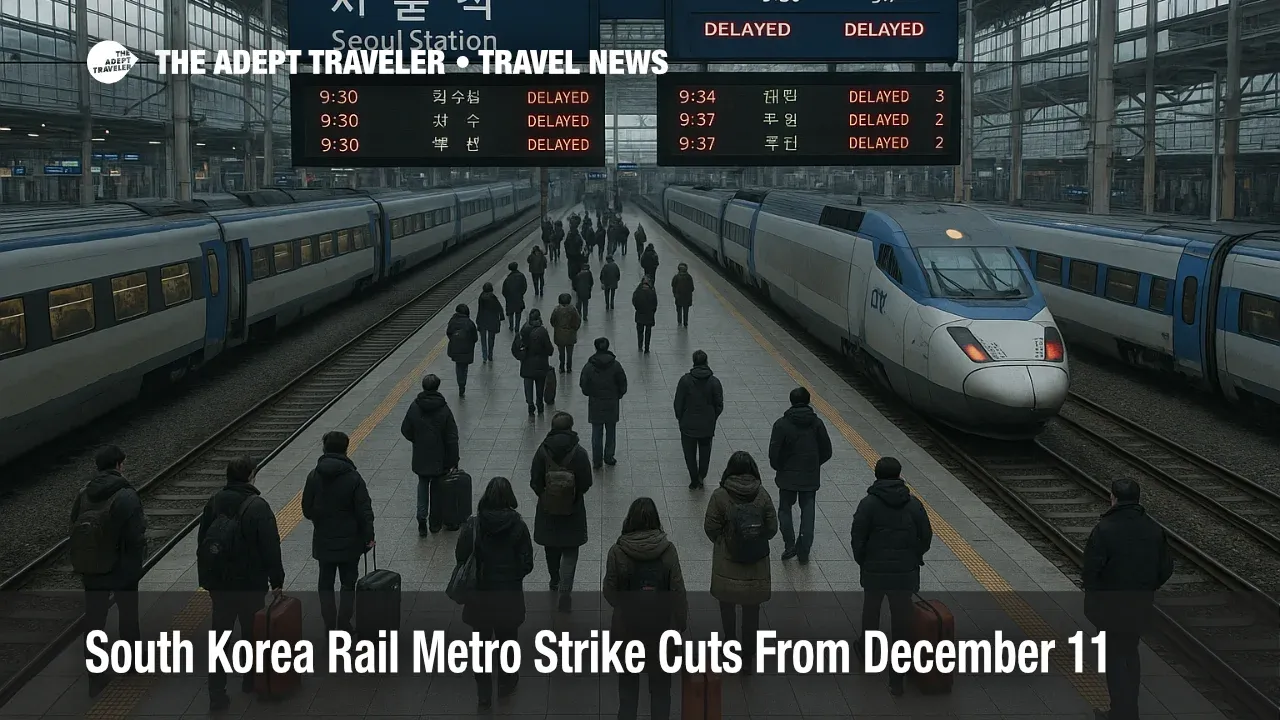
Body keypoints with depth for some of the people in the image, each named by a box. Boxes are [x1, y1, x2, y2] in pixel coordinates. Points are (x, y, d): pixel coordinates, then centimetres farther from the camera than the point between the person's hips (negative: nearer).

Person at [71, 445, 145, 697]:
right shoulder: (126, 496, -20)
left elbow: (75, 532, 3)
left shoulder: (83, 494, -2)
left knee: (94, 620, 9)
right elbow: (136, 535, -20)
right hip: (122, 570, -4)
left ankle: (95, 677, 12)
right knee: (128, 613, 18)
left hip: (91, 571, 4)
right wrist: (138, 562, -3)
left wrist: (81, 567, 12)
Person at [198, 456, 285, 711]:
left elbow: (202, 541, 12)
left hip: (217, 582, 5)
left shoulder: (214, 503, 3)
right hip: (249, 583, -4)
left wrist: (207, 577, 22)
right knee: (251, 632, 16)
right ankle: (250, 679, 32)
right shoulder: (258, 507, -16)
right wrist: (277, 581, -7)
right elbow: (270, 548, -17)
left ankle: (217, 694, 4)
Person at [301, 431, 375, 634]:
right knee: (348, 584, 12)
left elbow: (307, 509, 0)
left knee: (325, 584, 14)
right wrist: (368, 536, -2)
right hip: (349, 541, -2)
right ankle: (344, 627, 10)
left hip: (323, 541, 2)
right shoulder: (353, 478, -15)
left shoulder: (314, 476, -7)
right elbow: (364, 511, -14)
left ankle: (330, 629, 14)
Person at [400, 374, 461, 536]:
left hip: (420, 457, 2)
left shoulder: (414, 407, -8)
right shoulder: (444, 409, -15)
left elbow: (405, 430, 1)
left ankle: (422, 519, 7)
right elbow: (452, 438, -14)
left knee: (422, 486, 18)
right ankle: (434, 521, 23)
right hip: (440, 459, -2)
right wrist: (454, 461, -6)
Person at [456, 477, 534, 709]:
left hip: (479, 596, 0)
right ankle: (506, 684, 40)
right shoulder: (518, 526, -16)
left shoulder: (472, 525, -15)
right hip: (509, 595, 0)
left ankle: (483, 694, 24)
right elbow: (526, 565, -10)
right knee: (507, 640, 22)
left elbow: (460, 557, -8)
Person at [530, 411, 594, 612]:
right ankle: (565, 590, -9)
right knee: (570, 551, 6)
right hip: (573, 510, -2)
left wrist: (544, 495, 10)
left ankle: (555, 583, 39)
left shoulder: (543, 451, -11)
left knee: (551, 549, 20)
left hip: (547, 508, 2)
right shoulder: (579, 453, -15)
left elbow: (535, 482, -9)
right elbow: (586, 484, -11)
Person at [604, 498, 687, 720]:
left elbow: (609, 593, -7)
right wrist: (682, 621, 4)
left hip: (626, 626, 0)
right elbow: (678, 591, -9)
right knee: (660, 681, 16)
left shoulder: (617, 552, -14)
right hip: (661, 626, 0)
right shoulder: (667, 550, -13)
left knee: (628, 679, 17)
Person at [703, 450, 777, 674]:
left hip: (727, 565, -1)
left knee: (727, 605, 22)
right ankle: (748, 658, 14)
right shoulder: (762, 495, -11)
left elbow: (710, 529, -11)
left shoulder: (720, 496, -16)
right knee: (751, 611, 11)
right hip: (756, 566, 1)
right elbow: (772, 528, -5)